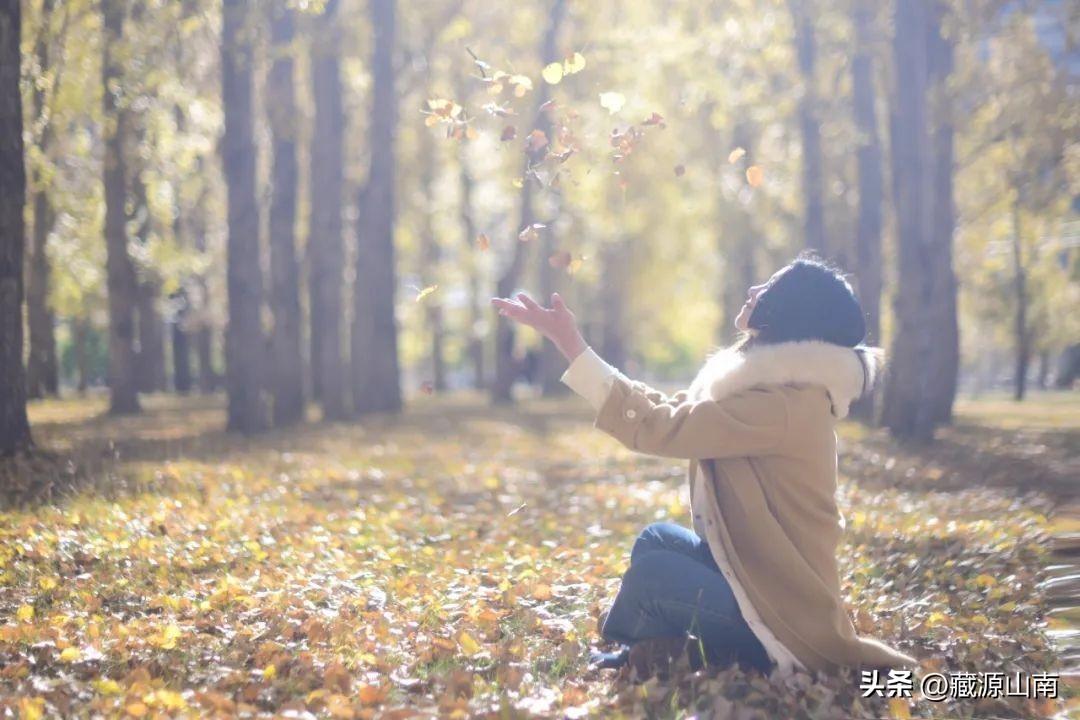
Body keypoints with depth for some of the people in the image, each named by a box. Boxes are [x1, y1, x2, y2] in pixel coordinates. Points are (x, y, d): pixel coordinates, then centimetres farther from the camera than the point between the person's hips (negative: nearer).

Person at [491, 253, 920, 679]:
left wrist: (572, 346, -22)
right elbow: (667, 409, 12)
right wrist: (568, 345, 10)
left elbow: (659, 426, -25)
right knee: (657, 539, 11)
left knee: (652, 572, -17)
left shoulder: (786, 404, -23)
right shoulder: (772, 385, 9)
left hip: (788, 616, -10)